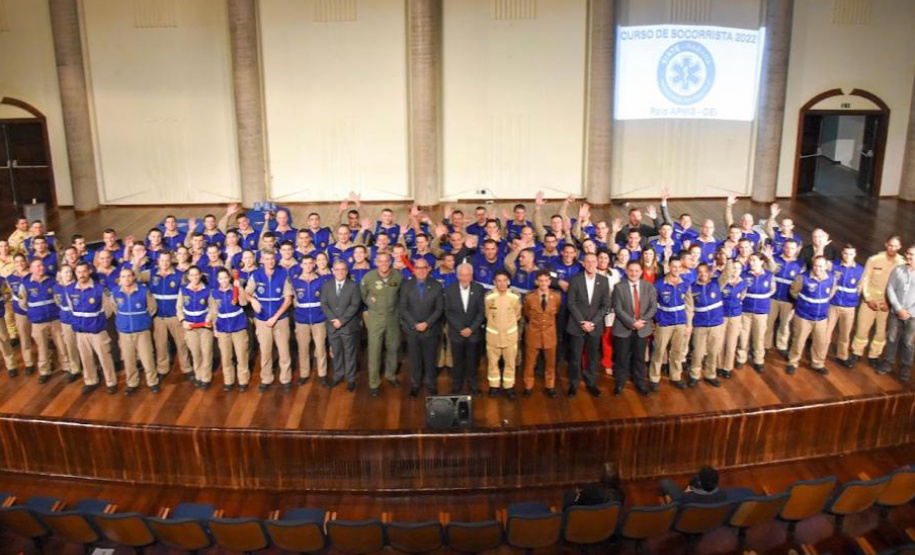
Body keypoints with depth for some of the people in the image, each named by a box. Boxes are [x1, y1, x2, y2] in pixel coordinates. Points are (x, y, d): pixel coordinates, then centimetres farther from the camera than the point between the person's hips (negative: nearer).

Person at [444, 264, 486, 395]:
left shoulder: (479, 289, -5)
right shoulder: (449, 290, -4)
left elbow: (482, 312, -3)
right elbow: (448, 312, -3)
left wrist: (471, 328, -10)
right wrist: (460, 329, -9)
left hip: (473, 332, 0)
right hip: (456, 333, 0)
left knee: (472, 361, 7)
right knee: (457, 361, 8)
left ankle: (472, 386, 21)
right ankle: (456, 386, 21)